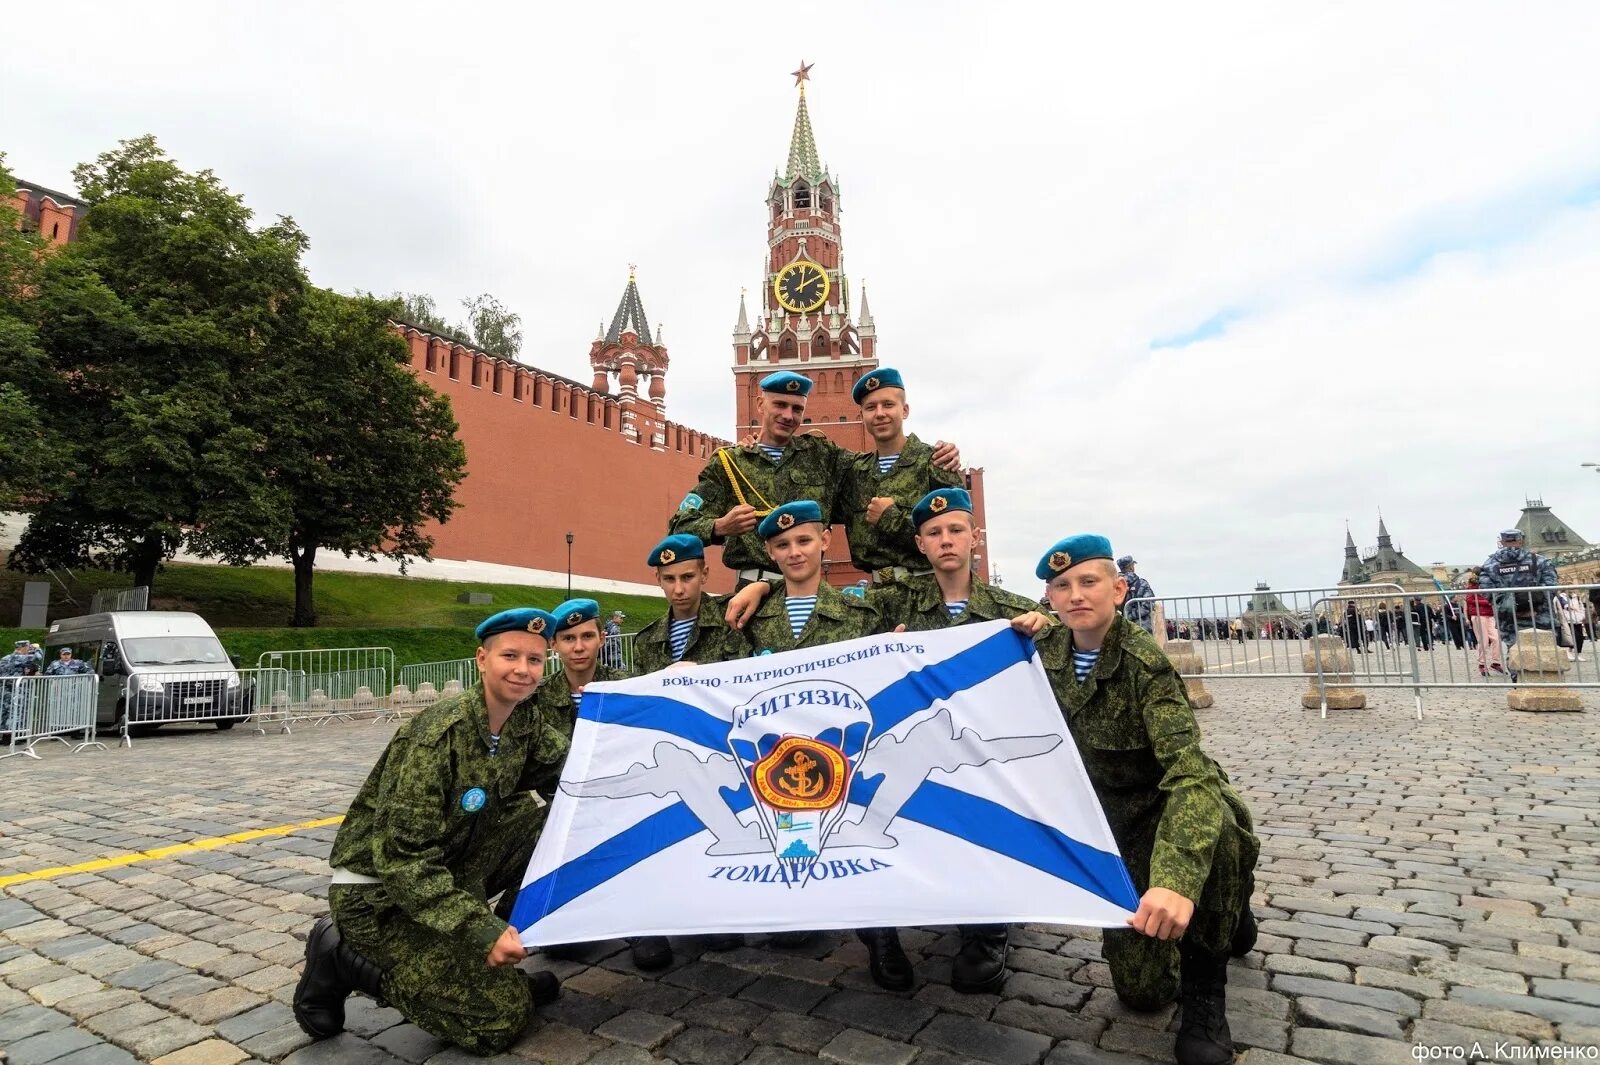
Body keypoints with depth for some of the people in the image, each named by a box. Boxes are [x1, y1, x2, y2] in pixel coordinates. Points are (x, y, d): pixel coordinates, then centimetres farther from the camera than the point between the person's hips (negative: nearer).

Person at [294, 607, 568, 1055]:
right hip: (379, 890, -7)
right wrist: (481, 930, -32)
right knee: (501, 1016, -11)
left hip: (450, 868, 7)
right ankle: (345, 960, 3)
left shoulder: (529, 722, -4)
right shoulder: (440, 733, -27)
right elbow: (402, 858, -27)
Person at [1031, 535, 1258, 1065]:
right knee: (1143, 991, 5)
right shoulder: (1045, 652, -10)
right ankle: (1224, 919, 37)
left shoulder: (1144, 663, -28)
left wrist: (1177, 880, -54)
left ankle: (1204, 987, -16)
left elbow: (1191, 771, -40)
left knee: (1217, 818, -41)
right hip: (1111, 824, 4)